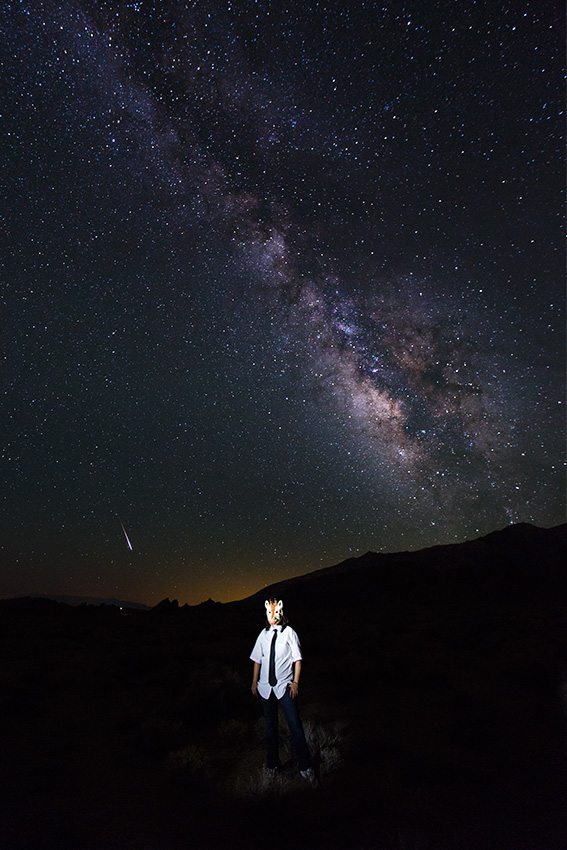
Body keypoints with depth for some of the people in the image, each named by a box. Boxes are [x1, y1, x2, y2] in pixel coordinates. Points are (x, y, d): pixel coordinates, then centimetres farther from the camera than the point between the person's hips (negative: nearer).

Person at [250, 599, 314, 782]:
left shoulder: (289, 633, -4)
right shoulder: (263, 635, 5)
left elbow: (297, 659, -2)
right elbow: (257, 660, 11)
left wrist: (295, 682, -8)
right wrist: (254, 682, 9)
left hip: (284, 686, -3)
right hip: (265, 686, 4)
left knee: (295, 725, -6)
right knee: (270, 726, 14)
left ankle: (305, 767, 8)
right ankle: (273, 765, 29)